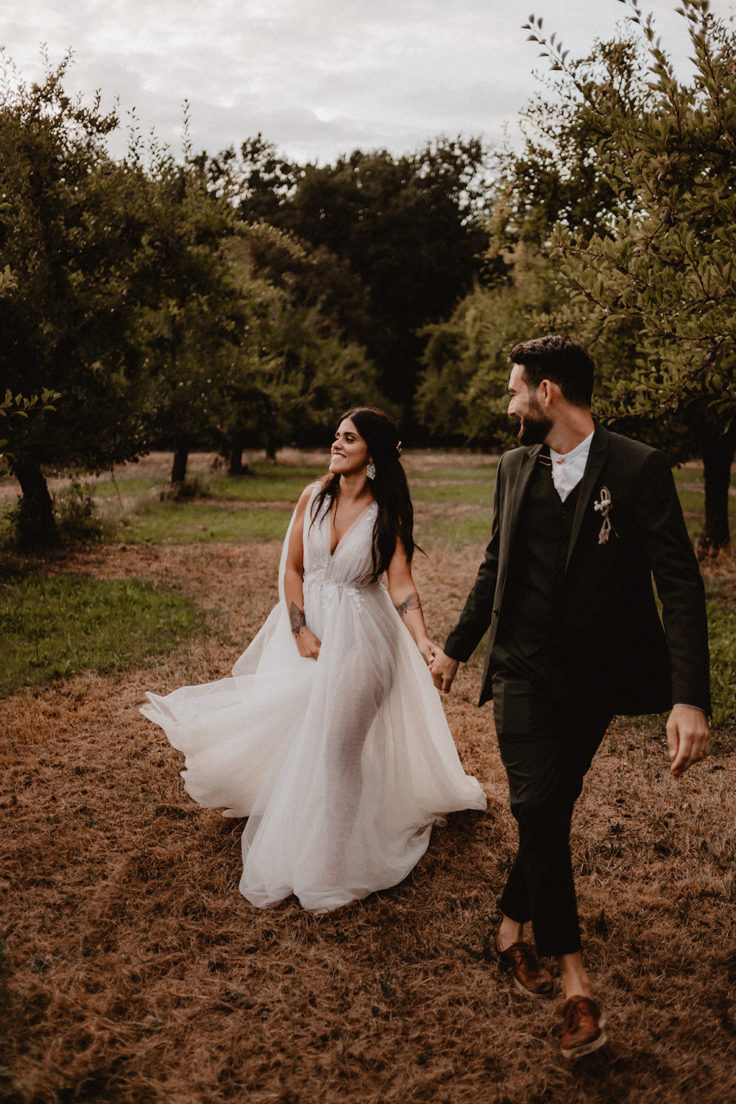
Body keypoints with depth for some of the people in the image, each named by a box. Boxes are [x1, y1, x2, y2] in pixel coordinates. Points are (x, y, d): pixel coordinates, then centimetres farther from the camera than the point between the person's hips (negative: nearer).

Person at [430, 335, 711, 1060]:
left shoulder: (638, 469, -10)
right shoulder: (515, 467, 5)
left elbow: (679, 584, -14)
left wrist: (690, 697, -23)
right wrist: (456, 648, 21)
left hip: (595, 677, -2)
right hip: (523, 668, 2)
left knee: (552, 810, 10)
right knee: (538, 807, -9)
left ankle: (513, 925, 34)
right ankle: (573, 977, 1)